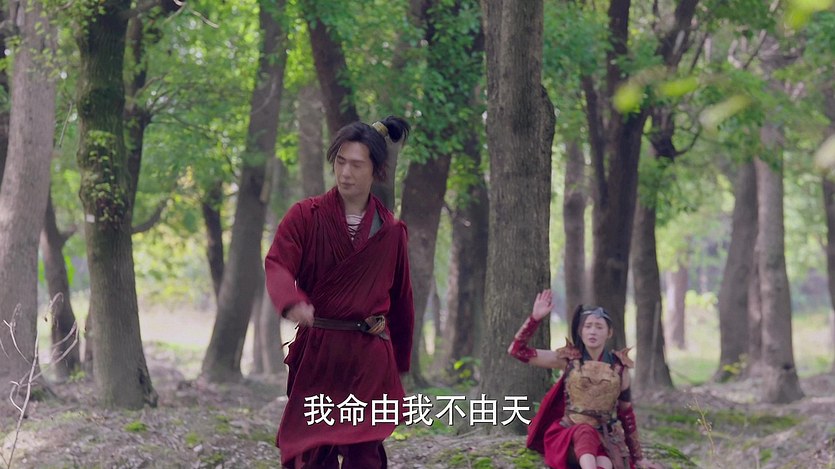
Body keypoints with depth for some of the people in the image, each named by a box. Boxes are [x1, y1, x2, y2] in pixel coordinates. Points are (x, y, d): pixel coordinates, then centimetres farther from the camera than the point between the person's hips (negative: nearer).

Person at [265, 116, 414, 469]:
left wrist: (400, 358, 20)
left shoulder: (391, 230, 6)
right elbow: (277, 264, -16)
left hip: (369, 357, 1)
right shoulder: (305, 216, -1)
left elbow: (400, 298, 15)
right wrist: (292, 302, -38)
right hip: (315, 351, -1)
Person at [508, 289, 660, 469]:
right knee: (586, 432, -39)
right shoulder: (568, 358, 4)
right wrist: (535, 318, -10)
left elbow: (626, 413, 15)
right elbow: (517, 350, 1)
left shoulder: (619, 366, 6)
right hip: (569, 435, -2)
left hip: (607, 438, 2)